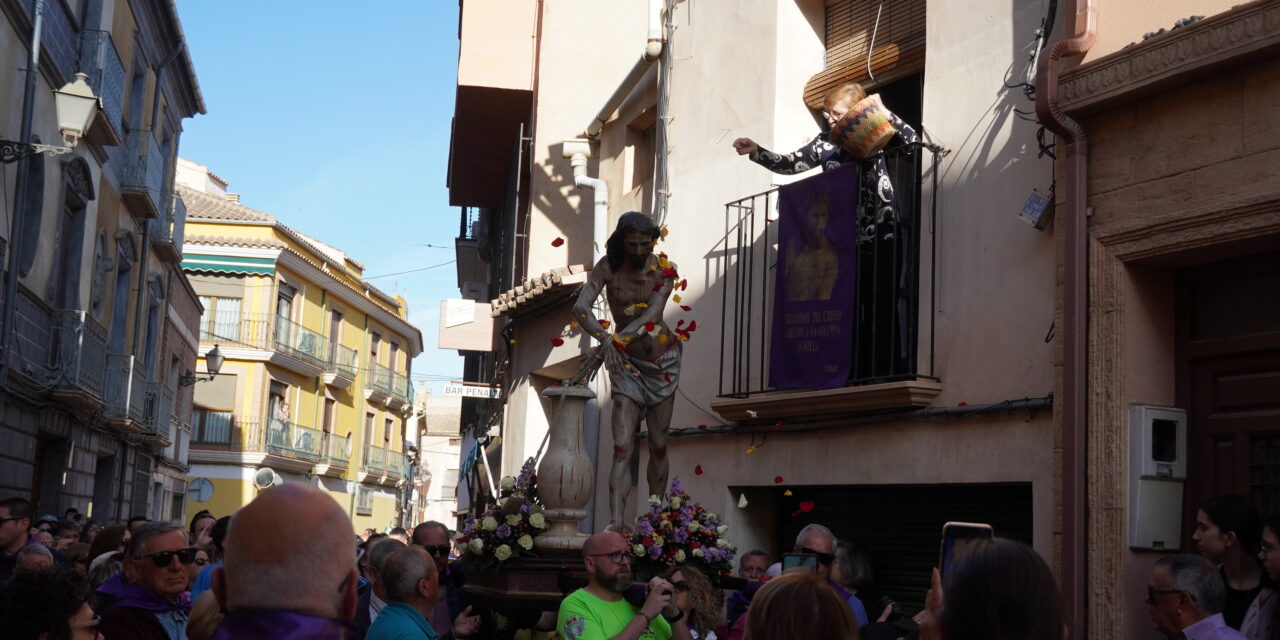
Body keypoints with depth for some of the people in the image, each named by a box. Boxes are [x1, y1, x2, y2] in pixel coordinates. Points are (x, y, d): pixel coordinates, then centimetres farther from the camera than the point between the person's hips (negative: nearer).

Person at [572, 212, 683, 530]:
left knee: (658, 445, 6)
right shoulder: (608, 266, -12)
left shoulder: (663, 270, -12)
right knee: (622, 447, -13)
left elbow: (651, 317, -24)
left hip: (662, 358, 1)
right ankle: (616, 521, -22)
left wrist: (614, 341, -39)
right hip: (626, 362, -1)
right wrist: (605, 338, -43)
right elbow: (580, 307, -25)